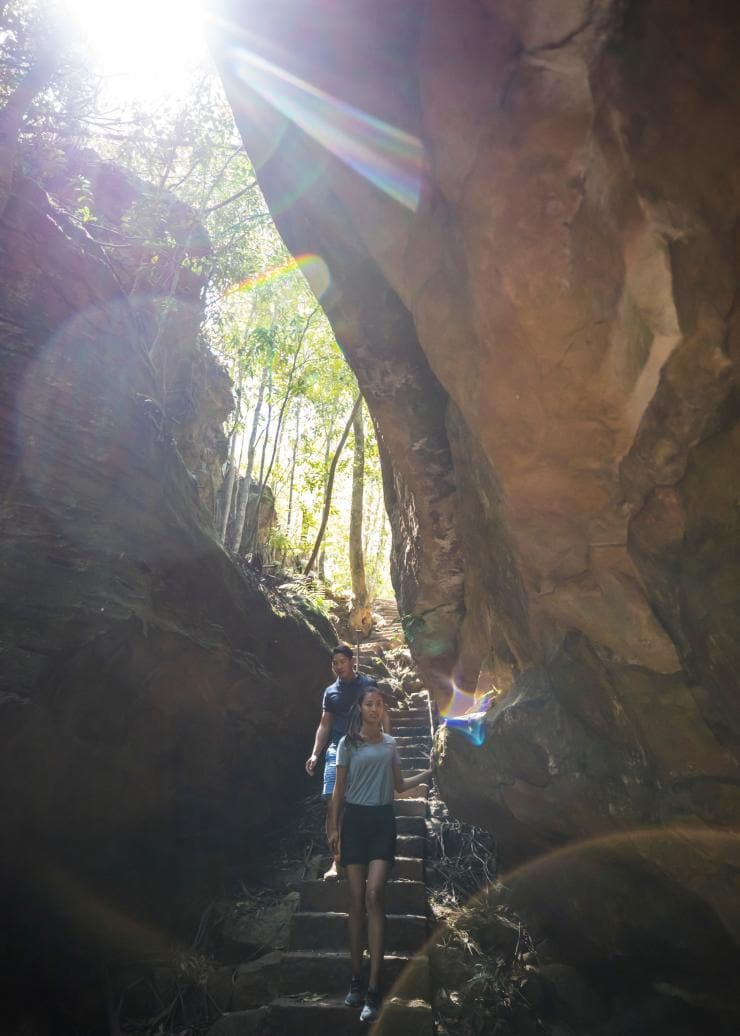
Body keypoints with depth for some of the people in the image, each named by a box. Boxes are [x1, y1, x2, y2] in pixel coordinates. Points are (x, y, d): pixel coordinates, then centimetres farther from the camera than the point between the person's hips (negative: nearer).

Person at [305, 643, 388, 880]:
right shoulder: (330, 692, 12)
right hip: (337, 749, 3)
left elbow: (383, 715, 3)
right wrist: (315, 753, 4)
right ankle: (337, 858, 0)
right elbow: (324, 725, 14)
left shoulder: (369, 684, 1)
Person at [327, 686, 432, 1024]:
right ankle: (356, 978, 19)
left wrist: (430, 772, 9)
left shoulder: (391, 744, 8)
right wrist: (333, 827, -2)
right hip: (355, 819, -1)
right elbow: (339, 789, 2)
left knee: (374, 895, -10)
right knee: (356, 899, 4)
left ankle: (373, 988, -5)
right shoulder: (348, 743, -1)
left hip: (383, 820, 1)